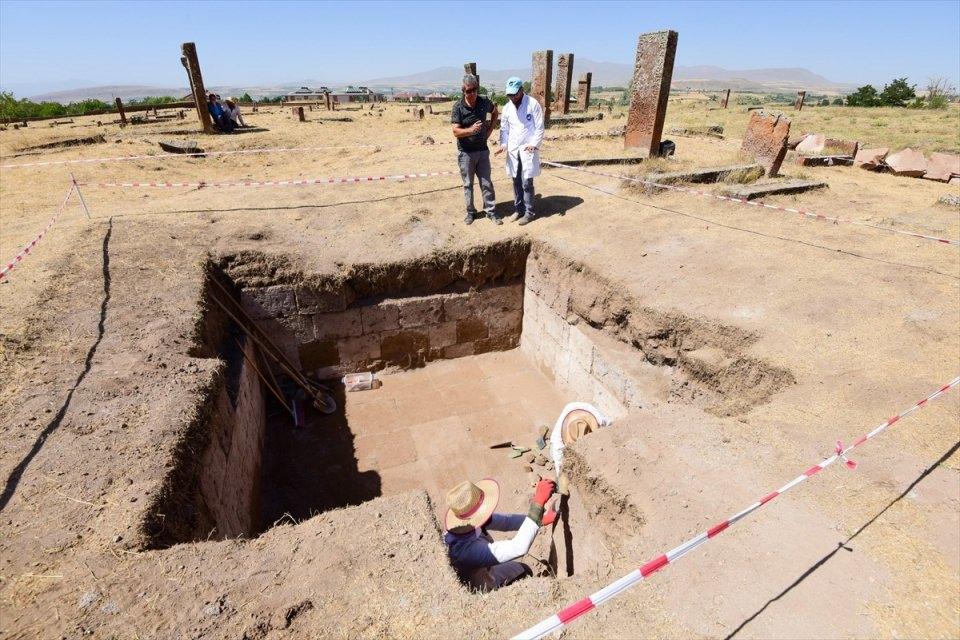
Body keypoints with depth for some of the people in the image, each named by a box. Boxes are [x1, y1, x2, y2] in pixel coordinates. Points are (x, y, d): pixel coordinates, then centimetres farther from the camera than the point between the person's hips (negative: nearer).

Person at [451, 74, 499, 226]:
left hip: (482, 150, 2)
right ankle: (470, 212, 21)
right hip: (465, 152, -2)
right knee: (468, 184, 8)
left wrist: (490, 129, 6)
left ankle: (491, 212, 16)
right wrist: (471, 130, -35)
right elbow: (456, 132, -18)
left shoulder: (484, 101, -4)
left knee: (487, 183, 6)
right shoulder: (458, 107, -13)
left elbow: (494, 112, 18)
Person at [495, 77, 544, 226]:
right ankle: (518, 209, 23)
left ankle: (529, 211, 8)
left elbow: (539, 128, -7)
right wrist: (503, 144, -3)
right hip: (513, 150, 5)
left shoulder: (533, 104, -7)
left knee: (527, 183, -4)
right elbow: (504, 128, 12)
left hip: (528, 149, -5)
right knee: (516, 182, 11)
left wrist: (534, 144, -18)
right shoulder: (507, 107, 7)